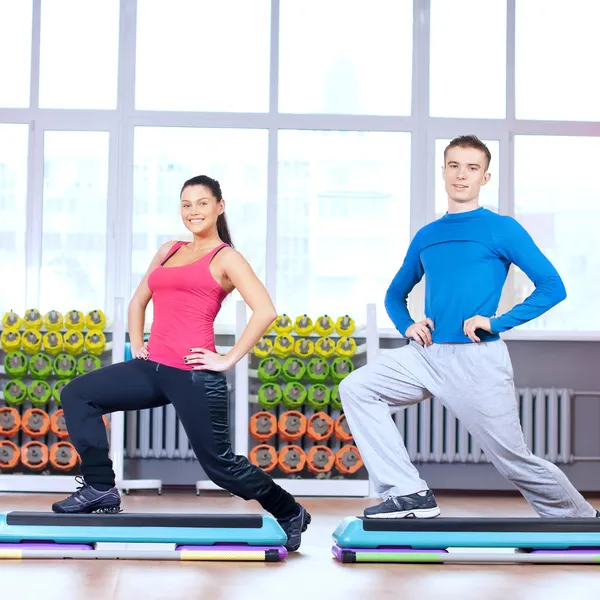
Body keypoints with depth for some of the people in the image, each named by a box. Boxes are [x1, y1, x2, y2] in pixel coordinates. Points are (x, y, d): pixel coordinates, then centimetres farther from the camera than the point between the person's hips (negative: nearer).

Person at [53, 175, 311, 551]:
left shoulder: (226, 258, -1)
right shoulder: (169, 251, 17)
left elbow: (265, 312, -13)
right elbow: (139, 300, 29)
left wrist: (229, 360, -13)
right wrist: (137, 343, 15)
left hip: (194, 374, -7)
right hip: (154, 368, 7)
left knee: (219, 463, -1)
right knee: (77, 394, -1)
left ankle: (290, 514, 21)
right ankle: (100, 488, 3)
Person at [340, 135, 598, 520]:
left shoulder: (502, 229, 0)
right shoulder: (426, 237, 15)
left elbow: (553, 287, -5)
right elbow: (395, 295, 26)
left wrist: (496, 322, -13)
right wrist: (407, 326, 4)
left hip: (478, 360, -5)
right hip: (427, 354, 5)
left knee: (515, 461, 1)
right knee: (356, 389, -14)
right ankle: (409, 494, -13)